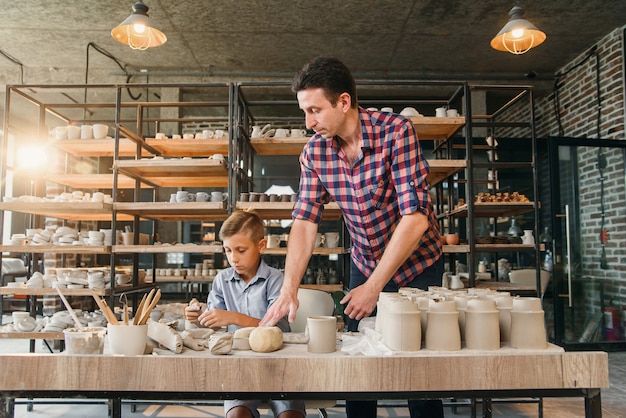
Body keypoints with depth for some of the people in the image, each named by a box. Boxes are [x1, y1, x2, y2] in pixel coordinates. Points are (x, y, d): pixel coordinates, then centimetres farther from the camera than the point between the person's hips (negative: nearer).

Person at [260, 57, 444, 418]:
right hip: (364, 264, 4)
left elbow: (415, 217, -27)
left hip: (417, 264, -4)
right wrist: (289, 290, -23)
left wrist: (373, 287, -25)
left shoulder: (395, 131, -24)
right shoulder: (314, 152, -10)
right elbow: (305, 222, -11)